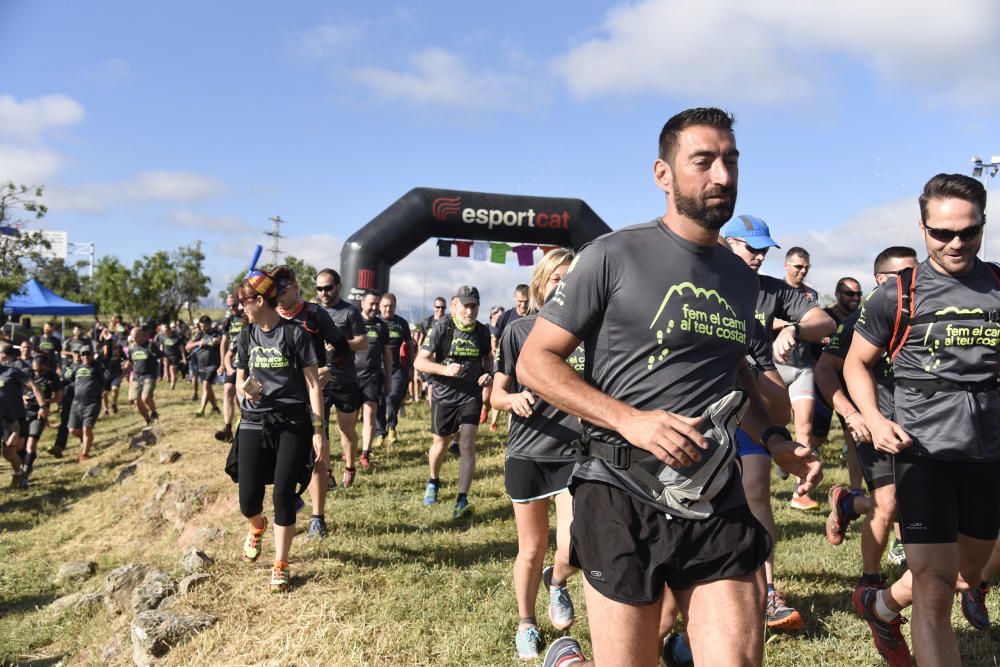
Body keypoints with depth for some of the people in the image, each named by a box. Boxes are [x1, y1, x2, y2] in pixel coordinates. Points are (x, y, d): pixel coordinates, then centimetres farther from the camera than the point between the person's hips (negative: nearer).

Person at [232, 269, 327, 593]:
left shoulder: (295, 333, -5)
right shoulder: (247, 336, 8)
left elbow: (313, 384, -5)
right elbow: (239, 382, 16)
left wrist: (318, 430, -9)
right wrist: (245, 391, -10)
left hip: (293, 425, -3)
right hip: (255, 424, 4)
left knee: (283, 496, -3)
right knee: (248, 501, 1)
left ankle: (281, 566, 16)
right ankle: (257, 528, 39)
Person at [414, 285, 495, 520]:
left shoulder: (482, 331, 0)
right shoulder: (442, 328, -11)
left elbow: (488, 357, 19)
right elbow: (419, 361, -12)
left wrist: (489, 374, -2)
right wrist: (445, 369, -28)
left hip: (471, 396, 1)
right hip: (444, 396, -1)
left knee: (467, 444, -11)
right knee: (440, 445, 15)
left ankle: (462, 499, -8)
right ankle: (433, 482, 43)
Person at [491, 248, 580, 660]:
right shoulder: (519, 330, -4)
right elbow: (496, 395, -1)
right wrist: (514, 399, -24)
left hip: (577, 455, 0)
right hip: (526, 454, 0)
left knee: (574, 550, -12)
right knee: (532, 549, 12)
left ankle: (557, 583, 26)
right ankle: (526, 625, 38)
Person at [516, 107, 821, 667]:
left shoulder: (742, 279, 13)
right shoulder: (615, 256, -6)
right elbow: (534, 362, -7)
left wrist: (775, 439, 12)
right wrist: (629, 418, -18)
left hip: (718, 500, 5)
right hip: (624, 496, -5)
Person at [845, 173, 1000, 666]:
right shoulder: (898, 295, -5)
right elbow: (856, 363, 3)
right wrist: (875, 419, -13)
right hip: (925, 449, -5)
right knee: (935, 591, -9)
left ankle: (882, 606, 46)